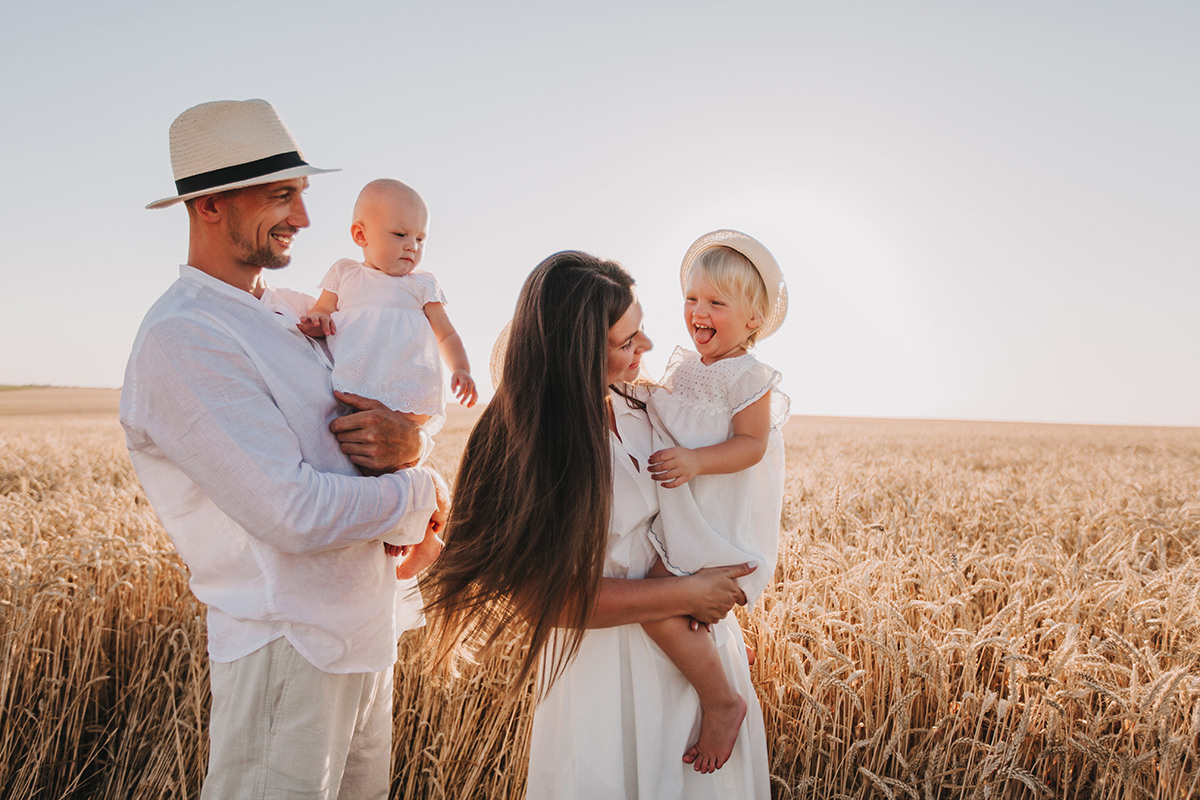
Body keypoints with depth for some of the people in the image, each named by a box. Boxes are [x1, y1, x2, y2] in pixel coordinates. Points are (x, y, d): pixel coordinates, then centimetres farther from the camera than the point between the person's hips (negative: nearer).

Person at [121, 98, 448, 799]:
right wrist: (420, 491, -11)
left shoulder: (294, 312, 9)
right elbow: (295, 514, -26)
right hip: (290, 649, -8)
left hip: (365, 632, 8)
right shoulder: (183, 339, -19)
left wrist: (406, 441, -14)